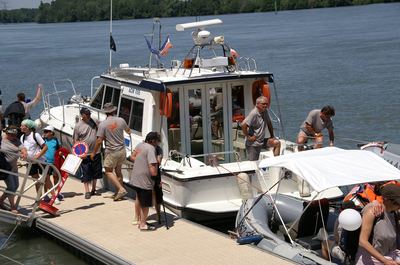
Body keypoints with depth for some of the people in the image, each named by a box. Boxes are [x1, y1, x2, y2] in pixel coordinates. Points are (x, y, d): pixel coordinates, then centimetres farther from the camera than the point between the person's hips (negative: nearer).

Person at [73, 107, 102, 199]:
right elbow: (75, 141, -6)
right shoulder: (78, 126, -9)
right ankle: (87, 192, 5)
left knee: (96, 173, 13)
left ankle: (93, 190, 26)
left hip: (96, 152, 5)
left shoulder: (94, 121, 3)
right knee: (86, 174, -1)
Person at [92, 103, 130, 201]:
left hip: (111, 152, -5)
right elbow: (128, 130, 21)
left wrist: (94, 153, 0)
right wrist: (129, 131, 47)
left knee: (109, 171, 6)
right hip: (122, 150, 5)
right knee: (118, 170, 19)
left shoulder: (103, 124, -14)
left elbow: (99, 141, -14)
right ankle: (119, 192, 22)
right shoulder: (121, 120, -2)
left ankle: (121, 189, -8)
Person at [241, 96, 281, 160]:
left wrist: (272, 136, 16)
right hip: (252, 143, -8)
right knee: (253, 163, -7)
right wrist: (248, 137, -21)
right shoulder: (254, 113, -21)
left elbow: (269, 123, 21)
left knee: (277, 142, 0)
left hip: (261, 141, 8)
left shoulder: (265, 112, 5)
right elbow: (243, 124, -30)